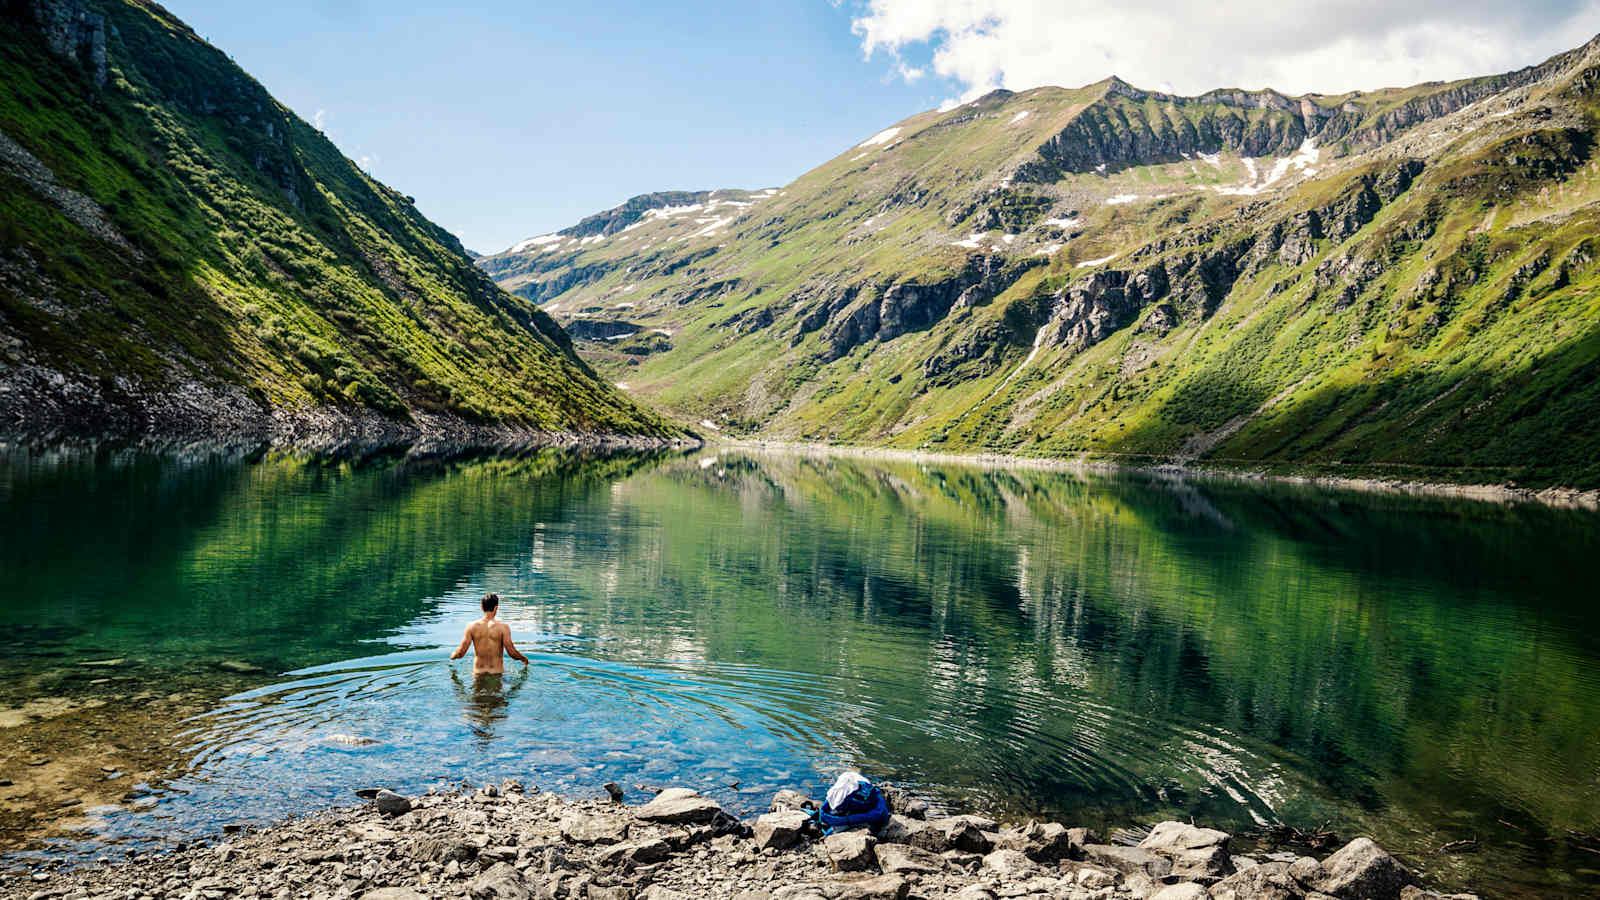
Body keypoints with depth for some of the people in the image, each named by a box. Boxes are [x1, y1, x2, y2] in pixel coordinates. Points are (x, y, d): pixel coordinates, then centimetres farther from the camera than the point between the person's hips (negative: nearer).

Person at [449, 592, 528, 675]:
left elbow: (461, 652, -4)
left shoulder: (472, 627, -4)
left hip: (478, 673, 2)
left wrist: (452, 656, 20)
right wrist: (524, 659, 10)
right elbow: (511, 652, -10)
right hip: (497, 673, -2)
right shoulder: (502, 627, -10)